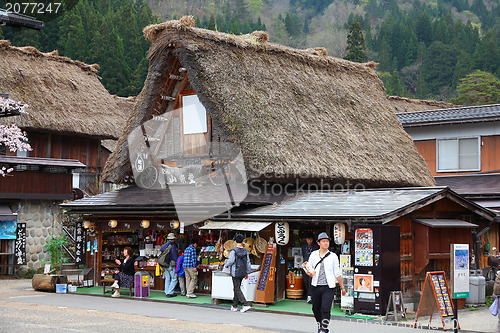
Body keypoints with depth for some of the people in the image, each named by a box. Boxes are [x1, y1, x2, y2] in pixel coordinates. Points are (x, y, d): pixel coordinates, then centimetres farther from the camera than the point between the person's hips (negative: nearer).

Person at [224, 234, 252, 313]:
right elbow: (248, 262, 6)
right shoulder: (245, 251, 3)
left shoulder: (233, 250, -14)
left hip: (235, 273, -6)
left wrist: (226, 265, 7)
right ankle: (234, 306, 21)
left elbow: (231, 260, -15)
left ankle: (246, 305, -16)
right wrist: (247, 273, 14)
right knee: (236, 288, 16)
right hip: (242, 273, 6)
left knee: (237, 289, -4)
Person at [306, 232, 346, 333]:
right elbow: (309, 269, 15)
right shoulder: (313, 255, 8)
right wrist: (310, 273, -8)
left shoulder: (333, 256, 3)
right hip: (316, 287, 3)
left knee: (325, 309, -14)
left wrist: (342, 287, 10)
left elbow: (337, 273, 8)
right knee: (316, 309, 10)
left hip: (328, 287, -3)